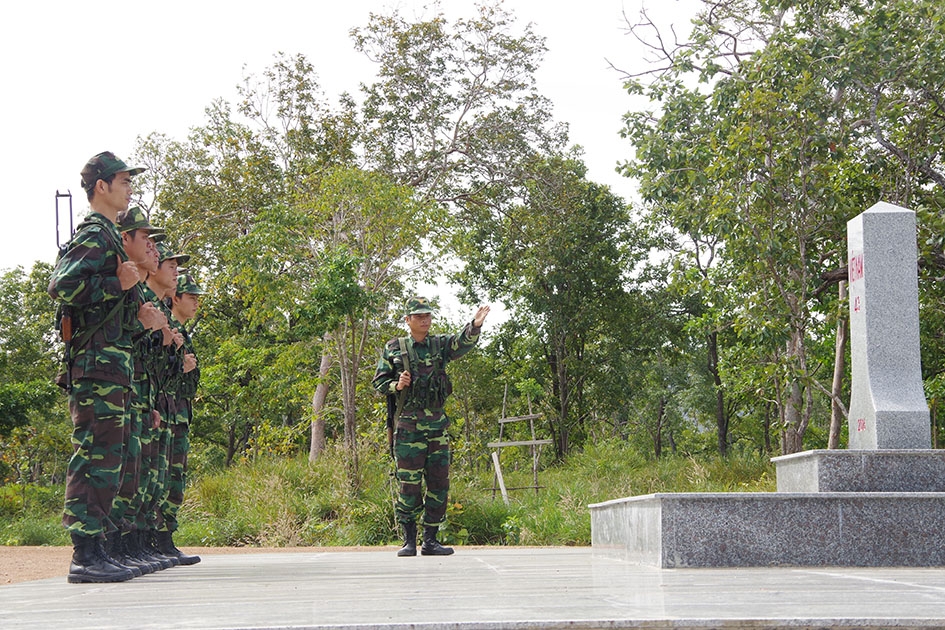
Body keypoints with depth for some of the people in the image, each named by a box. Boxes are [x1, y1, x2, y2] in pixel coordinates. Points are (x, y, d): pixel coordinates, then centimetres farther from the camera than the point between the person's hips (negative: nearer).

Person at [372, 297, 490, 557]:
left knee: (439, 484, 3)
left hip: (438, 424, 3)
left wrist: (475, 325, -29)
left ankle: (430, 540, 12)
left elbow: (463, 343, -9)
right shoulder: (393, 348, 7)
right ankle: (409, 540, 6)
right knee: (409, 484, -3)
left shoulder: (440, 345, 10)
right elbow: (378, 381, 10)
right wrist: (396, 385, -11)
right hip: (408, 425, -3)